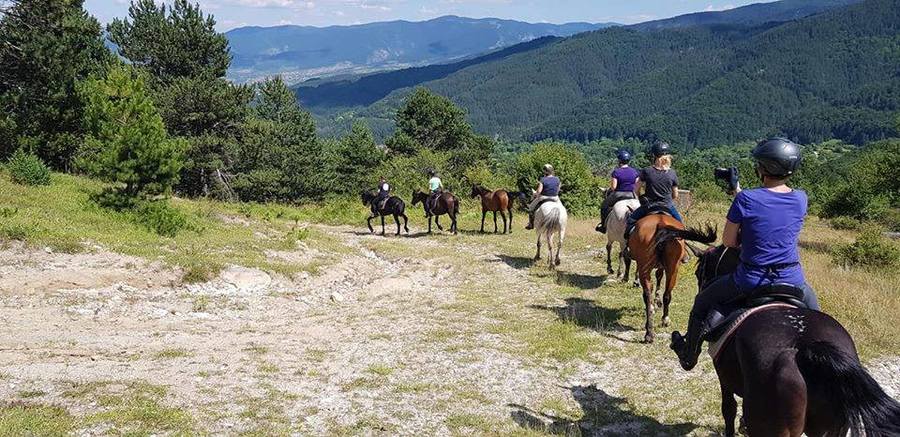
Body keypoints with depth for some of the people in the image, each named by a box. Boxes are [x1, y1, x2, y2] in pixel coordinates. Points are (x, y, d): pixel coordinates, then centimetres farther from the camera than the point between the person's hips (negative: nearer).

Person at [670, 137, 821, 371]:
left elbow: (729, 241, -8)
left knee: (702, 302, 24)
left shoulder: (746, 199, -17)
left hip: (751, 281, -3)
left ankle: (688, 356, 38)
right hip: (791, 280, 3)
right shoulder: (800, 199, -4)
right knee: (813, 310, 36)